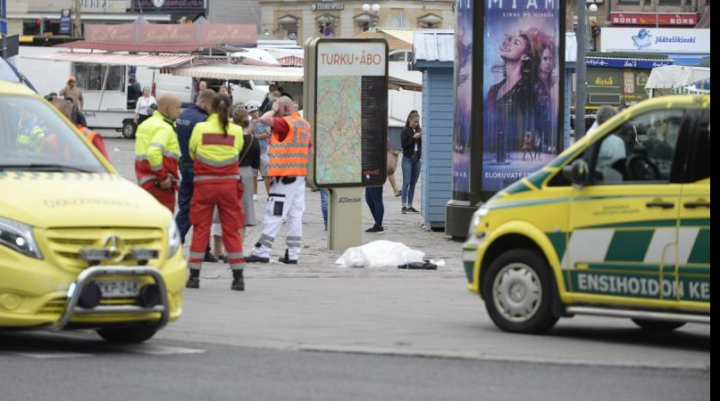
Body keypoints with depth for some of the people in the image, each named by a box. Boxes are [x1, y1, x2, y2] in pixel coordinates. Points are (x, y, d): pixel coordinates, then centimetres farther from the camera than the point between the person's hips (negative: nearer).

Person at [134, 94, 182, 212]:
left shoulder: (147, 124, 18)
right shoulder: (164, 128, -14)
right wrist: (163, 177, -22)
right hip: (160, 185, -10)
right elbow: (153, 152, -28)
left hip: (145, 182, 10)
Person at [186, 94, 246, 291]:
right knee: (232, 230, 6)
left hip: (204, 184, -1)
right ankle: (238, 277, 4)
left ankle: (194, 276, 5)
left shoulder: (200, 128, -3)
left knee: (200, 229, 6)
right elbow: (237, 152, 4)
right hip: (229, 184, 1)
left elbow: (192, 153, 5)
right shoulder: (236, 131, -1)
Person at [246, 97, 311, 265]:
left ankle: (262, 252, -4)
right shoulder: (305, 124, 14)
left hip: (284, 176, -8)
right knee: (295, 216, 7)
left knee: (273, 215, -5)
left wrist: (274, 110, -7)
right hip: (300, 175, 8)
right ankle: (293, 254, 7)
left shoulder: (286, 123, -13)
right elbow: (309, 150, 20)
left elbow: (264, 119, -24)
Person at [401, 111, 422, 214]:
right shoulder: (405, 132, -2)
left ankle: (410, 206, 12)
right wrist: (414, 138, -16)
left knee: (413, 183, 7)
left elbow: (423, 145, 8)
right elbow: (404, 145, -10)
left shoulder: (419, 131, 9)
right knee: (406, 182, -9)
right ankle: (404, 206, -11)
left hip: (417, 159, 5)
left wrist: (422, 137, -10)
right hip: (408, 159, -5)